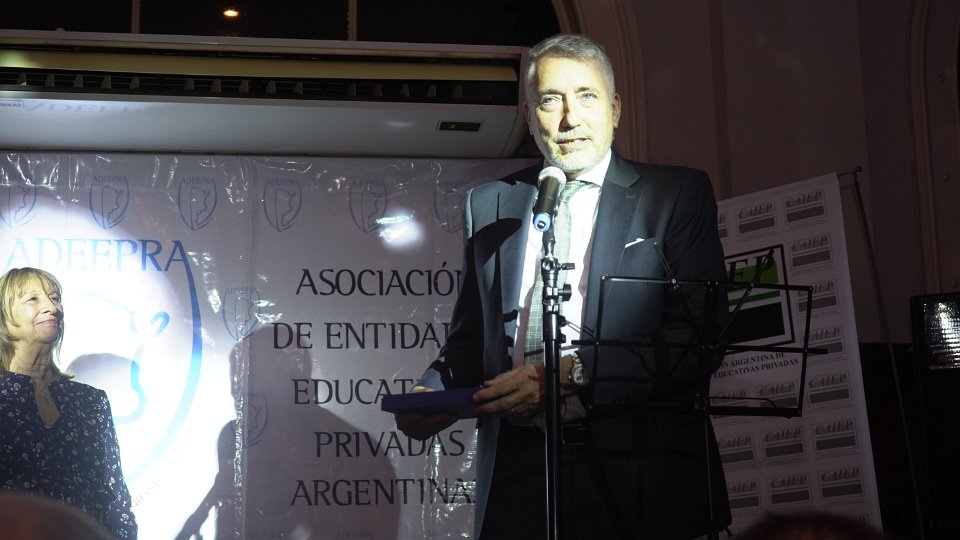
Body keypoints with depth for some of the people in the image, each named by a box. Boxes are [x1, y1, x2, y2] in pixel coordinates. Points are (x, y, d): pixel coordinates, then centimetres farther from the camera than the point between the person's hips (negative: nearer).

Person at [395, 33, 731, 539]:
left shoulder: (678, 193, 3)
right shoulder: (488, 205, 13)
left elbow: (699, 337, -7)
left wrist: (573, 374, -18)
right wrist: (432, 394, -5)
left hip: (641, 479, -2)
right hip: (518, 482, 3)